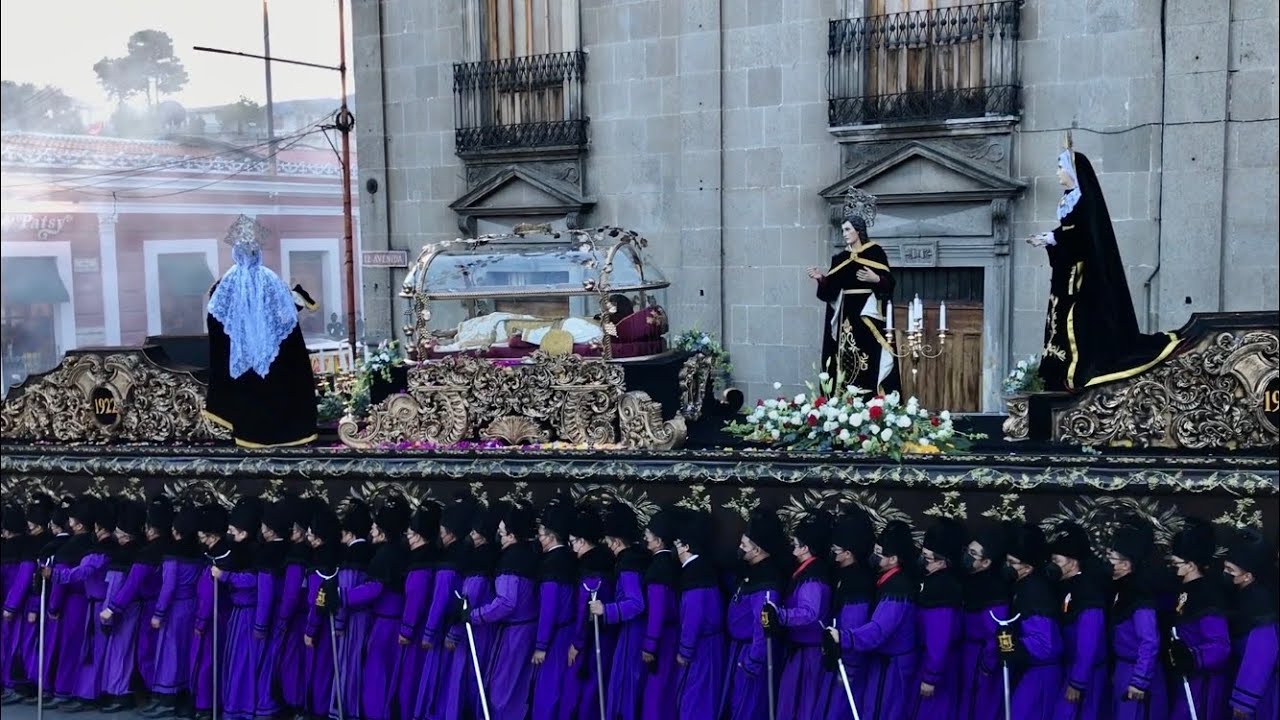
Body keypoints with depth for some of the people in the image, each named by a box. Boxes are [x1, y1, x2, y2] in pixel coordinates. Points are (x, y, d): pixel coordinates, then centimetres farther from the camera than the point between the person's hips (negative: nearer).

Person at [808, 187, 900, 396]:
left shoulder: (875, 252, -1)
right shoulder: (840, 258, 13)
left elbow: (888, 283, -6)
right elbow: (830, 289, 10)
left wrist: (875, 279, -25)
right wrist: (821, 278, -6)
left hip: (868, 314, -5)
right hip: (845, 314, 5)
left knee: (869, 359, -10)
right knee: (845, 358, 2)